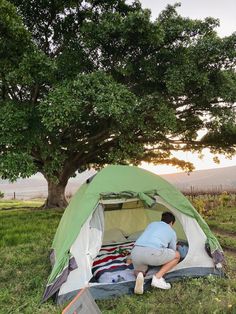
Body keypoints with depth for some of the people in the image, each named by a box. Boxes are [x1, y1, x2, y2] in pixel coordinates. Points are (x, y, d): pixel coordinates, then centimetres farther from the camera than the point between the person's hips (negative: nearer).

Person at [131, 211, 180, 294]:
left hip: (135, 252, 5)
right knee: (177, 256, 21)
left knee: (138, 271, 36)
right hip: (151, 253, -4)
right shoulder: (171, 232, 23)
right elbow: (172, 250, 37)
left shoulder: (152, 224, 33)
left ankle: (139, 275, -2)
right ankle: (157, 277, 7)